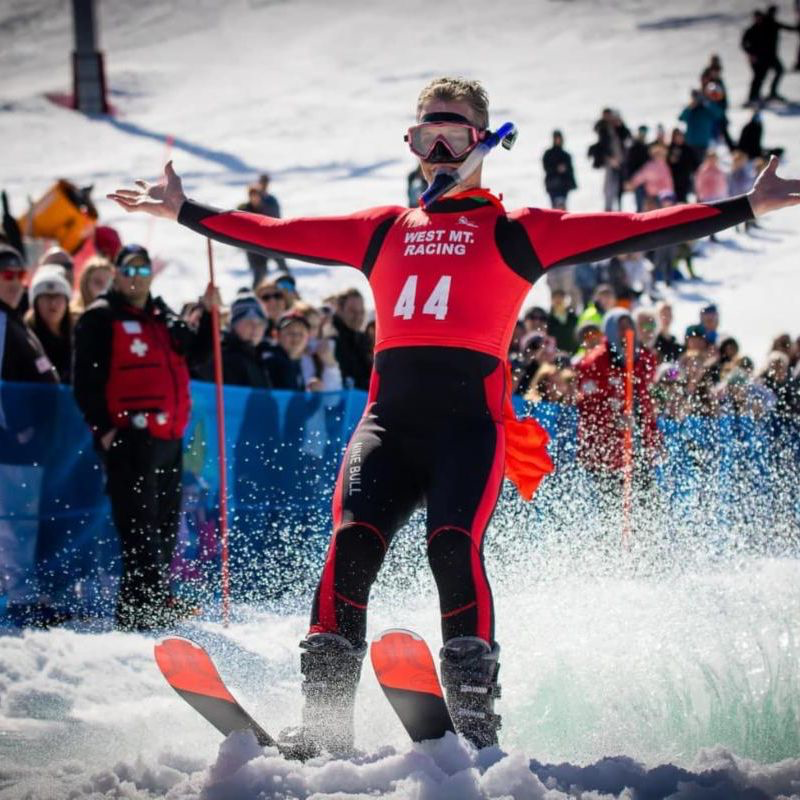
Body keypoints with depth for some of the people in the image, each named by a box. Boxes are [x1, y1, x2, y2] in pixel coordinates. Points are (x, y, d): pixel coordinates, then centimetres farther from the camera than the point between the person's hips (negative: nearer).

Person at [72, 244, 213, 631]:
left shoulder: (163, 317, 19)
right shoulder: (100, 318, -1)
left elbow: (196, 354, 23)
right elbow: (85, 381, -6)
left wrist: (208, 315, 10)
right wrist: (102, 427, -14)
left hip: (169, 437, 8)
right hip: (130, 436, -7)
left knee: (165, 525, 12)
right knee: (140, 525, -13)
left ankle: (156, 600, 21)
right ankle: (139, 608, -15)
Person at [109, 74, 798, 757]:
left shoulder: (514, 233, 13)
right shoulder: (384, 231, 24)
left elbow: (627, 232, 5)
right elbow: (275, 235, 27)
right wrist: (182, 210, 28)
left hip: (470, 418, -3)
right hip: (389, 417, 3)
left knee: (452, 543, -26)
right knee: (352, 543, -19)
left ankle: (475, 720, -25)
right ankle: (325, 723, -20)